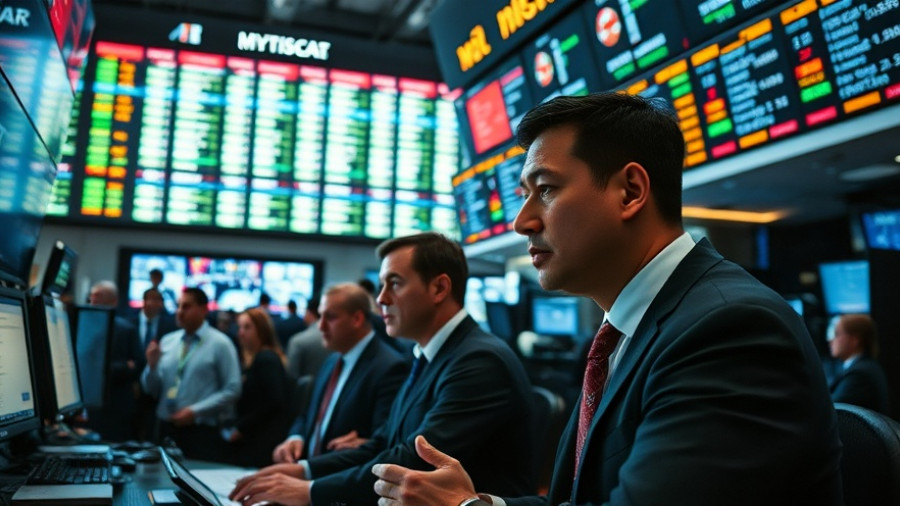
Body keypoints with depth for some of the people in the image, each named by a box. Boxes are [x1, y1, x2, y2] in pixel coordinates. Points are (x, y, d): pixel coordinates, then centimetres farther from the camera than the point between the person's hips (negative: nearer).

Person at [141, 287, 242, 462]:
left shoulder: (220, 344, -5)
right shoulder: (167, 341, 9)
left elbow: (232, 390, -10)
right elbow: (151, 389, 12)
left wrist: (195, 411, -15)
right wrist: (152, 365, -7)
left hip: (202, 431, -4)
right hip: (167, 428, 5)